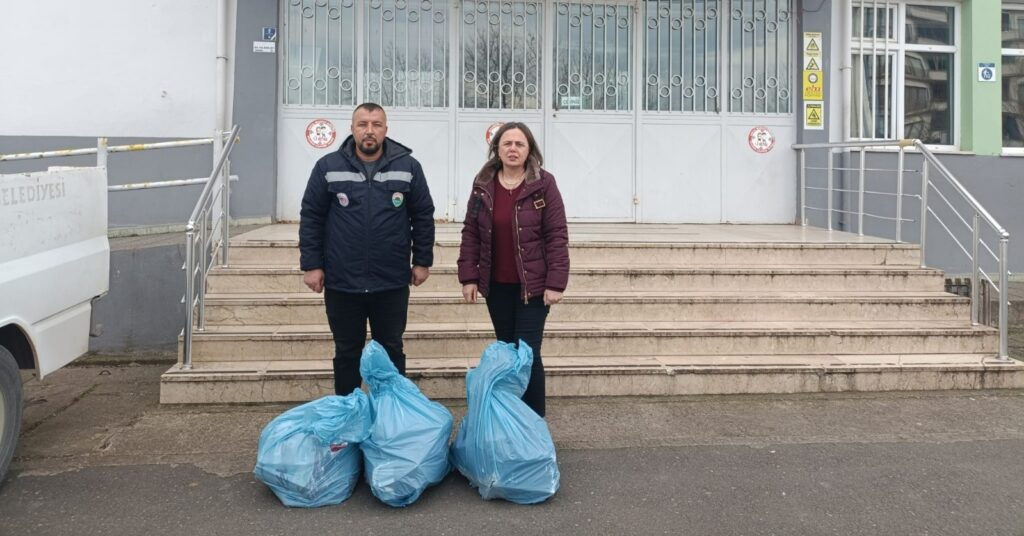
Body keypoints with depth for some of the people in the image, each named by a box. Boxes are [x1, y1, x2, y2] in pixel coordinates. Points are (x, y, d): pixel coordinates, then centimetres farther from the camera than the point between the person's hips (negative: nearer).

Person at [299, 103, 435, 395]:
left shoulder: (408, 167, -1)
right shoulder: (328, 167, -2)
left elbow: (423, 216, 5)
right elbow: (311, 217, 2)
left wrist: (422, 260, 3)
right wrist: (311, 264, -2)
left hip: (392, 283, 0)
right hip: (342, 283, 0)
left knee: (391, 351, 13)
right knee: (347, 353, 13)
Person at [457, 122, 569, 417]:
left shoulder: (544, 184, -7)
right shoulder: (483, 185, 4)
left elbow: (557, 236, -9)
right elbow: (470, 233, 6)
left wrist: (555, 282, -13)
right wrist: (468, 277, 0)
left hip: (533, 284, -4)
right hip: (497, 285, 4)